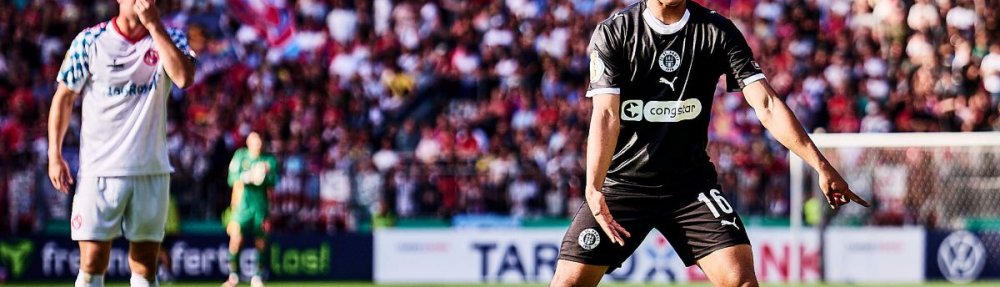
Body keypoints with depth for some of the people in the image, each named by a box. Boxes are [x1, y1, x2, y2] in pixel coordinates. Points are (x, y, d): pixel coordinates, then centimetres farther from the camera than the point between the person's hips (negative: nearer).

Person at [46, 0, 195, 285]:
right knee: (92, 263, -7)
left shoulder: (170, 39, 4)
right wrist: (54, 154, -1)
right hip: (100, 170, -2)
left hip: (152, 170, 2)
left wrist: (154, 26, -16)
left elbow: (184, 78, -16)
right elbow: (64, 97, 6)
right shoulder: (90, 40, -1)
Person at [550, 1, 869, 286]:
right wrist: (593, 188, -34)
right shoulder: (613, 33, -8)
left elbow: (766, 104, -9)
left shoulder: (717, 32, -4)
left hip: (690, 184, 1)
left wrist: (821, 165, -20)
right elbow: (606, 115, -19)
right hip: (621, 181, -1)